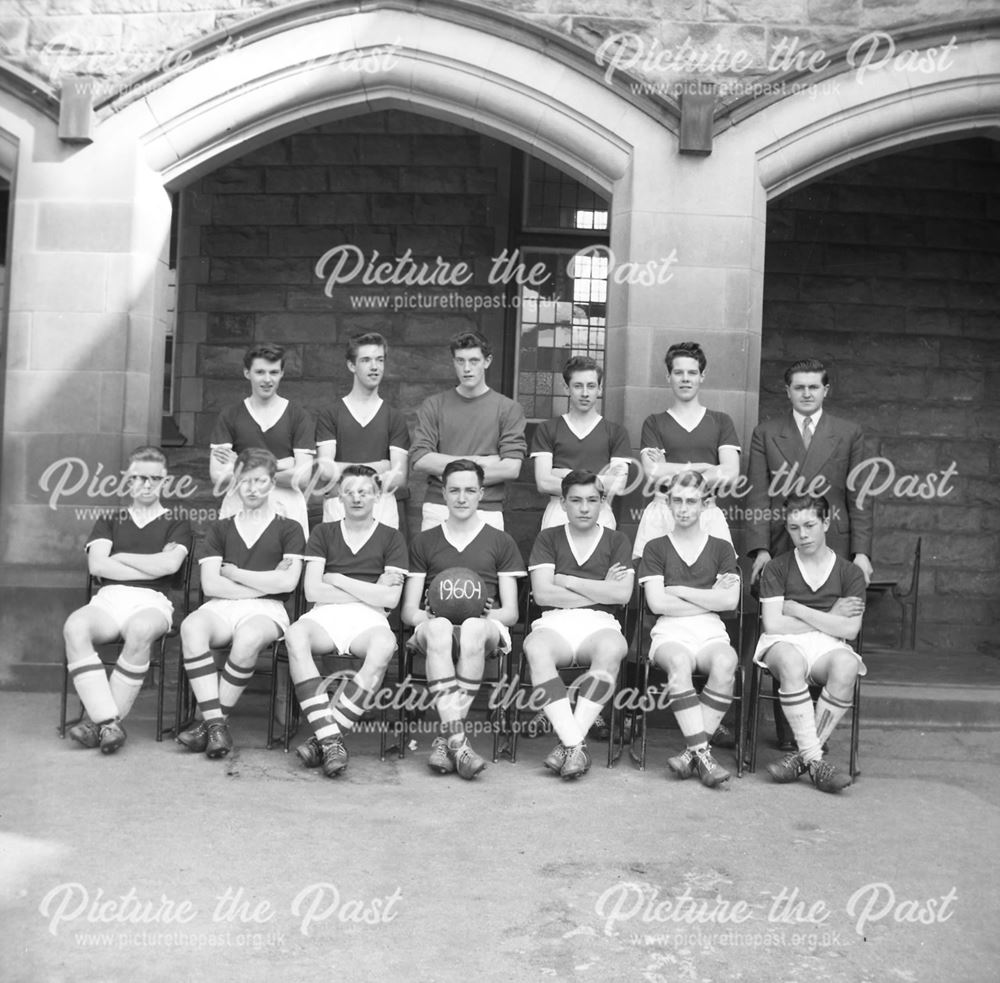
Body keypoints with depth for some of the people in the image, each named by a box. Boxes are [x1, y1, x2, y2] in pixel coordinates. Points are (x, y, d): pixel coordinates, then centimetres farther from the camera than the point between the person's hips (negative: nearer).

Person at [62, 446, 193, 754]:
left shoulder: (176, 524, 17)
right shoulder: (109, 521, 23)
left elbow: (170, 563, -5)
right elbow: (97, 565, 5)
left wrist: (120, 558, 5)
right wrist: (151, 568, 0)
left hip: (151, 602, -2)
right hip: (109, 599, 2)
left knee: (140, 630, -39)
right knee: (74, 626, -33)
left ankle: (97, 718, -27)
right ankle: (108, 720, -35)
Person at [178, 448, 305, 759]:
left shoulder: (289, 529, 13)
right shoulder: (220, 529, 19)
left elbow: (287, 583, -3)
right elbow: (210, 585, 5)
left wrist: (232, 572, 2)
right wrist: (266, 583, -2)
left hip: (266, 611, -2)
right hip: (221, 607, 2)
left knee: (248, 638, -38)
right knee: (191, 626, -34)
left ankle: (212, 720, -21)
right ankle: (216, 725, -34)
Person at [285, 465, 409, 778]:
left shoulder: (391, 538, 14)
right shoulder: (324, 533, 19)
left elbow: (389, 598, 1)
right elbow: (313, 591, 6)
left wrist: (337, 579, 3)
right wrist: (368, 593, 2)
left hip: (368, 620, -1)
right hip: (325, 614, 1)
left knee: (384, 643, -38)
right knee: (295, 635, -34)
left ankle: (323, 736, -34)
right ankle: (331, 740, -39)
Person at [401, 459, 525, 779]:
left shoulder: (501, 543, 20)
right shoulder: (423, 543, 22)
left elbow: (511, 612, 13)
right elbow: (408, 611, 16)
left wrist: (489, 614, -10)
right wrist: (425, 615, -8)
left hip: (485, 627, 0)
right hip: (435, 625, 1)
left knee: (474, 629, -39)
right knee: (439, 628, -38)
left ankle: (446, 737, -37)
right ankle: (458, 740, -45)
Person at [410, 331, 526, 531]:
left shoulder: (509, 409, 3)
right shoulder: (433, 405, 7)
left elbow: (511, 468, -6)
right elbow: (419, 460, -4)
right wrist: (476, 461, -9)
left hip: (486, 512, -1)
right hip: (438, 509, 1)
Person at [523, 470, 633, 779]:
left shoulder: (616, 540, 16)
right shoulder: (548, 538, 16)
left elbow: (622, 594, 0)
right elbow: (542, 593, 1)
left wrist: (568, 581, 1)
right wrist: (601, 590, 2)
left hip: (599, 625, 0)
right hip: (554, 623, 0)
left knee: (612, 648, -37)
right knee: (535, 647, -36)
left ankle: (572, 742, -32)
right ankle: (575, 744, -37)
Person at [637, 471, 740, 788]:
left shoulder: (721, 548, 18)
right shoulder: (656, 548, 15)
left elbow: (730, 601, 3)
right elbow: (657, 603, 1)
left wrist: (679, 590, 1)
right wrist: (710, 598, 2)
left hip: (711, 632, 1)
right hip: (670, 632, -1)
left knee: (725, 662, -35)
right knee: (679, 661, -37)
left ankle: (692, 751, -29)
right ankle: (703, 753, -36)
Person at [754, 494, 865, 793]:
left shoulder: (850, 573, 9)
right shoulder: (777, 568, 8)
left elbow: (849, 630, -2)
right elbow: (772, 624, -3)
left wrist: (798, 610, -2)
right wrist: (830, 617, 0)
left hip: (828, 646, 1)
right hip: (783, 644, -1)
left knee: (846, 666, -35)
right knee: (791, 663, -38)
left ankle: (803, 755, -26)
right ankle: (814, 760, -33)